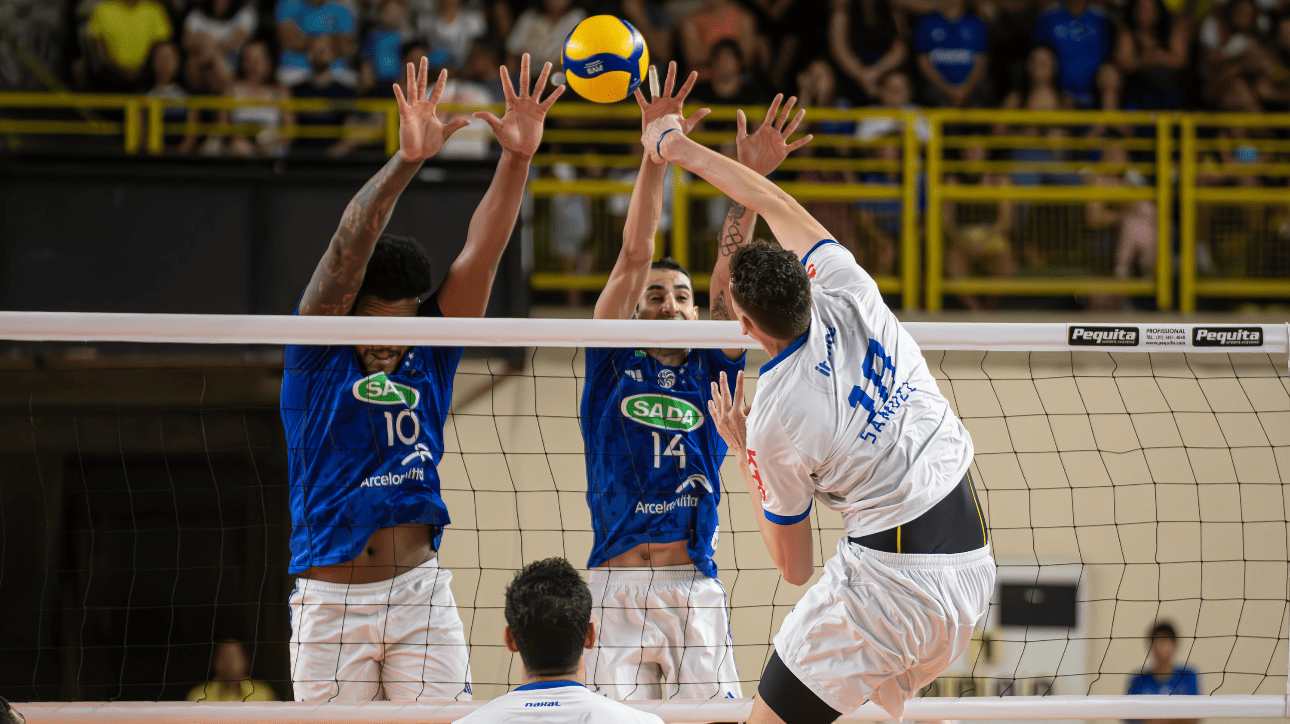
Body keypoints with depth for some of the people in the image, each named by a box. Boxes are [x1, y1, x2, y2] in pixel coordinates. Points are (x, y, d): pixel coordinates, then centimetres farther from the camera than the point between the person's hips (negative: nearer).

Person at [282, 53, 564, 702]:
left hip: (422, 593, 3)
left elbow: (479, 255, -1)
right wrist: (407, 160, -26)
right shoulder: (318, 356, 0)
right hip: (329, 601, -3)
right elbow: (348, 246, -14)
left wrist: (517, 158, -13)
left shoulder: (428, 358, 8)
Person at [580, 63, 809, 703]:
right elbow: (633, 254, 1)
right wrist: (655, 157, -9)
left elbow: (731, 269, 2)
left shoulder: (710, 372, 14)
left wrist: (750, 177, -9)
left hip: (697, 590, 2)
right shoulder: (612, 365, 11)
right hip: (615, 588, -1)